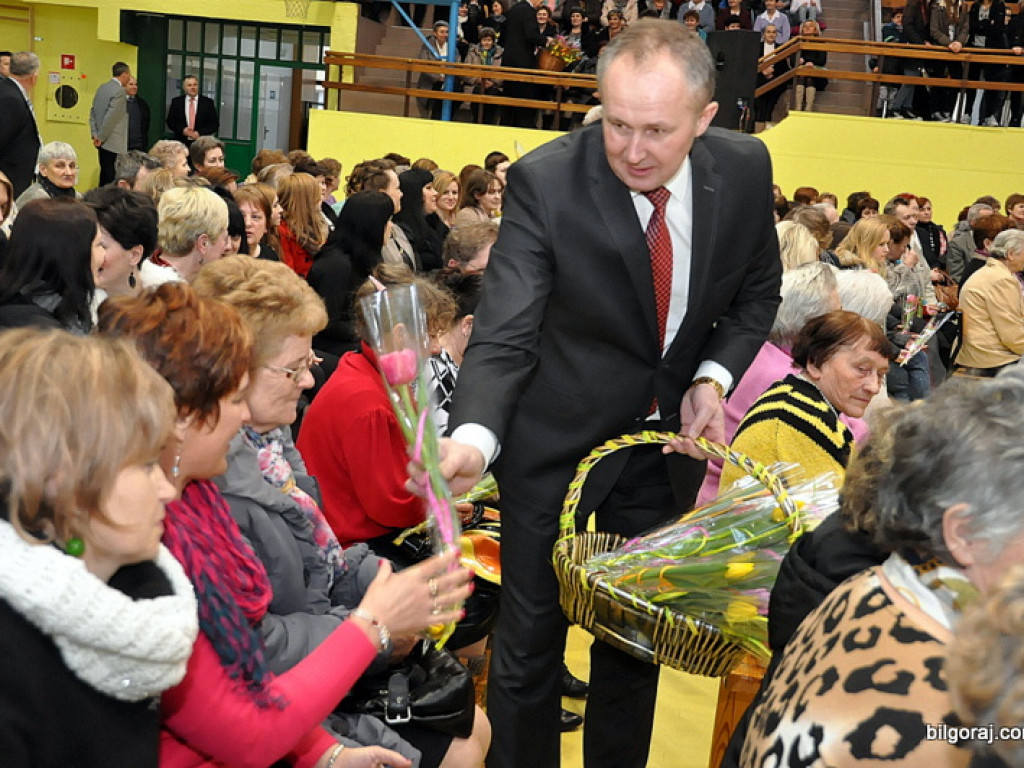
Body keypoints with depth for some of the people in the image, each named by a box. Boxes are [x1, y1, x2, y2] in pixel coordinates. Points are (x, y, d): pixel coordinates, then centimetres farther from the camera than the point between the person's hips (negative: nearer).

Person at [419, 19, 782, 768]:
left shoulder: (745, 168, -12)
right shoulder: (546, 181, -23)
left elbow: (757, 291, 6)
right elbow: (503, 336, -27)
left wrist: (714, 376, -10)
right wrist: (473, 439, -45)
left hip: (668, 437, 3)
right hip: (557, 436, -3)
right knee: (531, 637, 6)